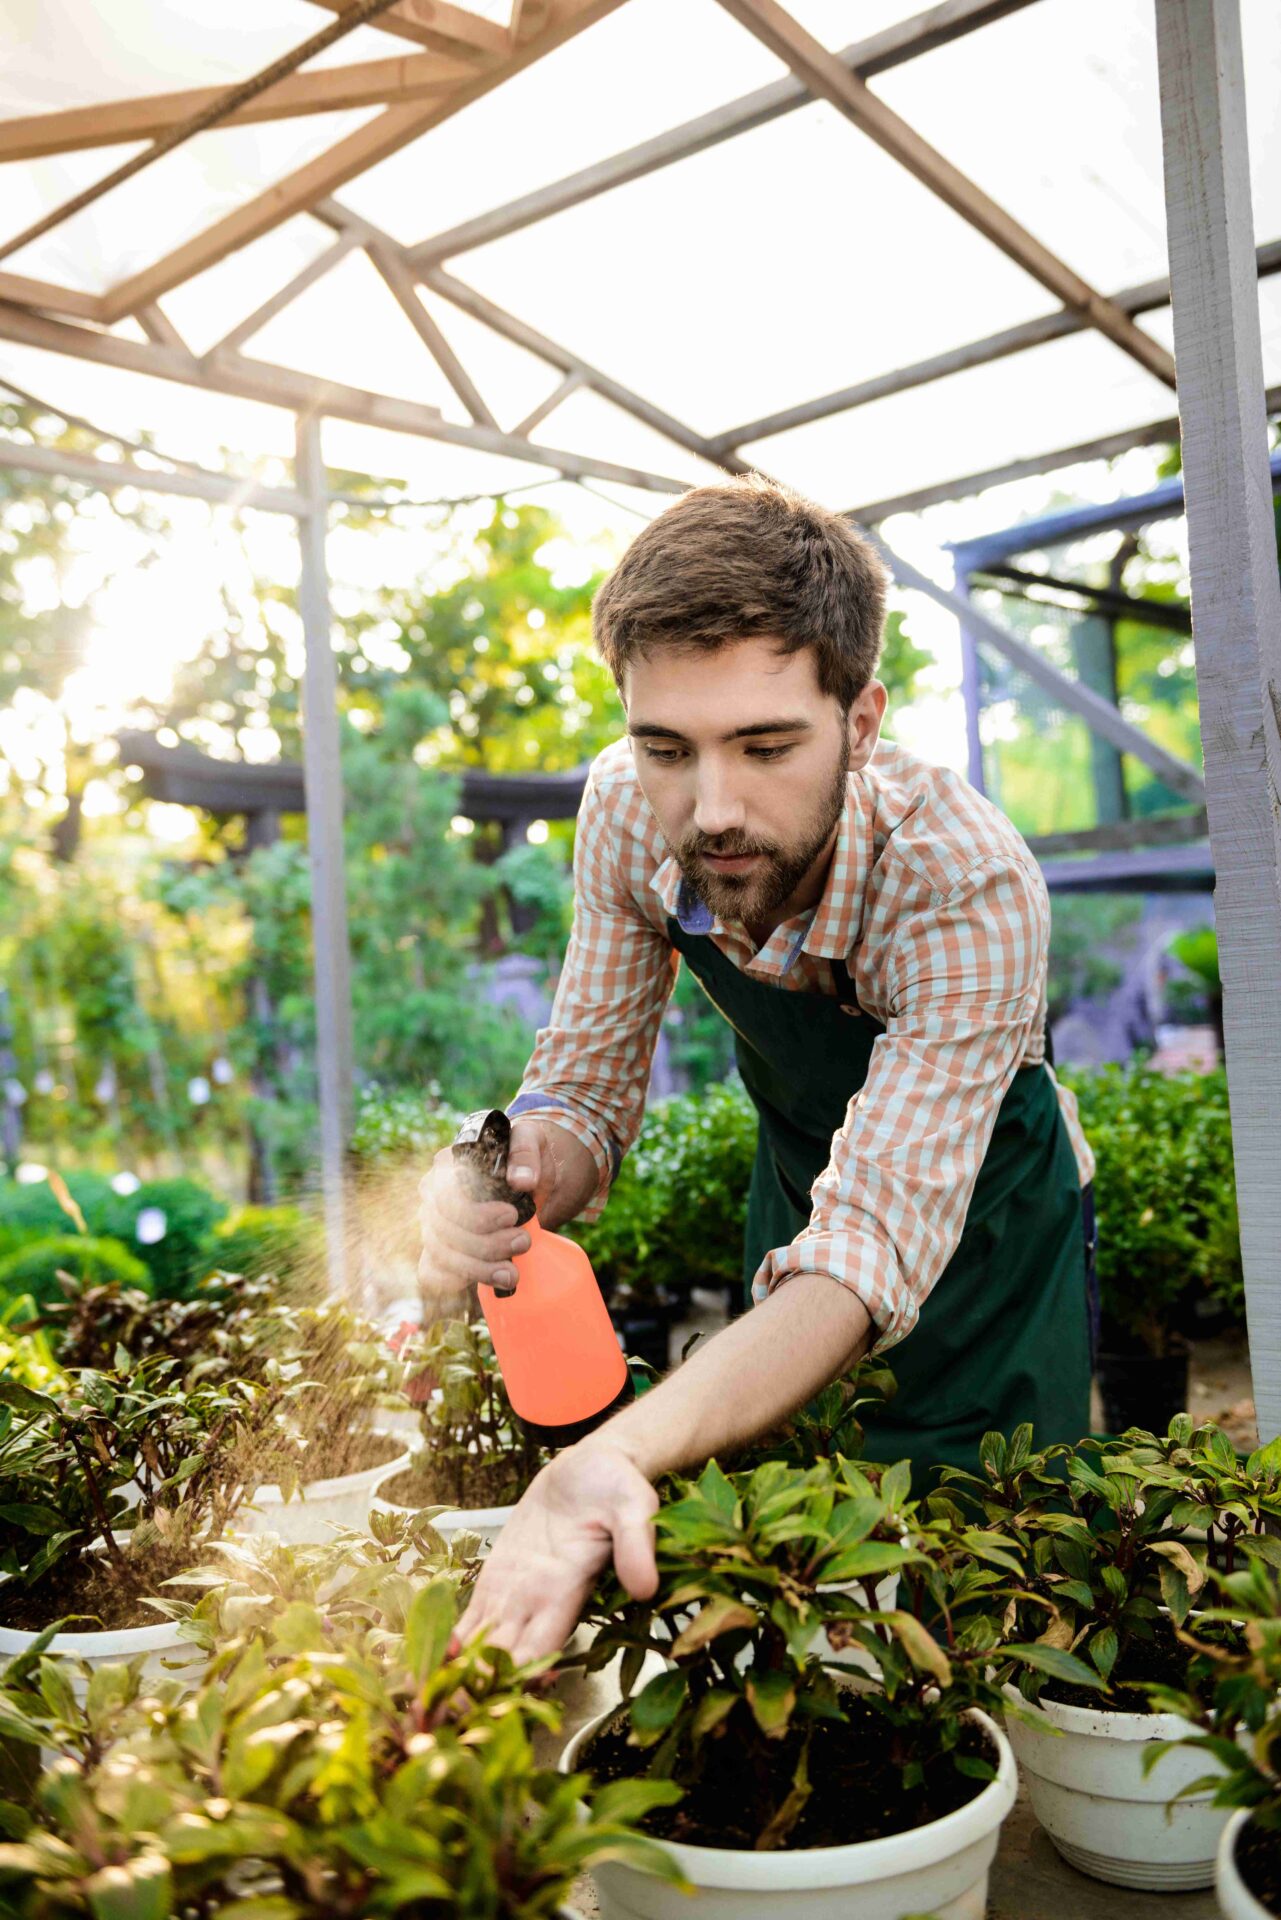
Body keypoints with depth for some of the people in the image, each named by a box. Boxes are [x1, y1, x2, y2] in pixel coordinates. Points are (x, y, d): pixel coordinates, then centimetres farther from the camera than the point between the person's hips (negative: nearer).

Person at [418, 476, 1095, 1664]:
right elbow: (592, 1079, -17)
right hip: (798, 1168, 4)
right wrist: (531, 1160, -42)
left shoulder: (970, 887, -39)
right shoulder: (628, 810, -24)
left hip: (978, 1205, -3)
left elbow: (868, 1250, -46)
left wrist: (617, 1457, -62)